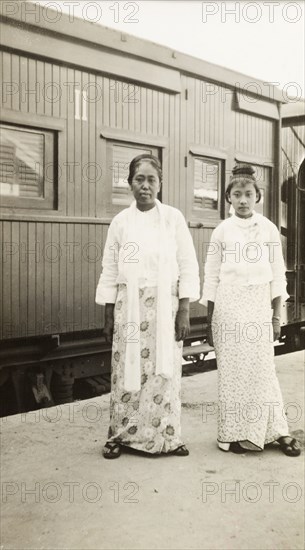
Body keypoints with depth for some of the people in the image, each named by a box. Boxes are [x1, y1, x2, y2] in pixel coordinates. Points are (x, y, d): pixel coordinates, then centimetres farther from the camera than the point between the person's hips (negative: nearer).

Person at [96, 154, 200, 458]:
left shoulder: (174, 218, 1)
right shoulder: (120, 221, 4)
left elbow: (188, 267, 0)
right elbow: (110, 271, 7)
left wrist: (184, 311, -5)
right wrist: (108, 316, 4)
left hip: (165, 305, 0)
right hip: (129, 306, 1)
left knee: (164, 371, 2)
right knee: (128, 370, 2)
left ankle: (167, 436, 16)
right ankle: (121, 435, 16)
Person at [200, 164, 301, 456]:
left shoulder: (268, 229, 4)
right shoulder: (222, 231, 3)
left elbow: (277, 274, 5)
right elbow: (212, 276, 5)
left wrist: (276, 316, 1)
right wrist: (210, 320, 4)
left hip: (258, 305, 0)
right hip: (228, 305, 0)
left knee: (262, 368, 2)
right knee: (232, 369, 3)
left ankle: (276, 430, 16)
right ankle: (234, 434, 15)